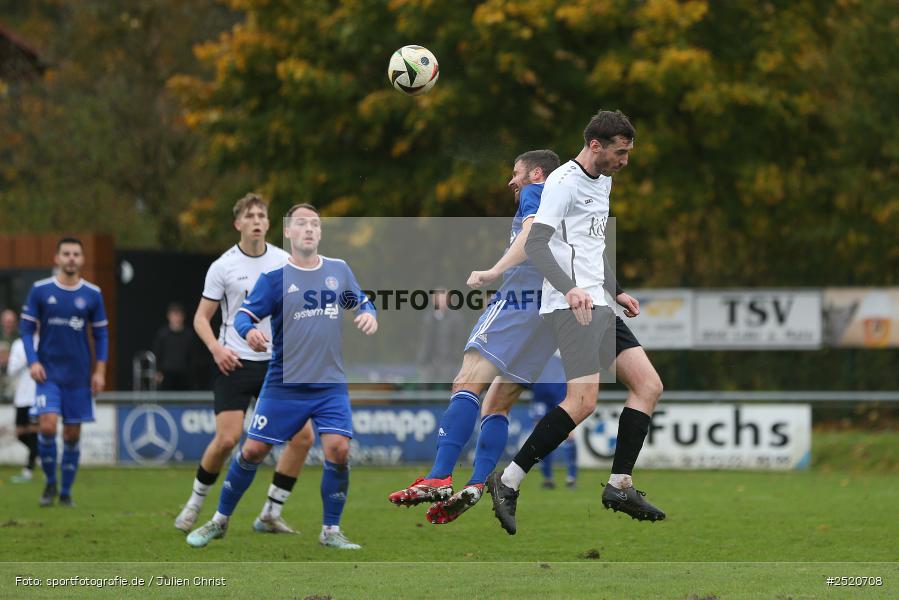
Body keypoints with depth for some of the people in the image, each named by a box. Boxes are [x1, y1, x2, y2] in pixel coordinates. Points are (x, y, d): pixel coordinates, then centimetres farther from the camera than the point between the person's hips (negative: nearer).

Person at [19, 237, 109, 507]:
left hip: (78, 376, 1)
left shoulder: (92, 294, 2)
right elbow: (26, 327, 3)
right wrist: (32, 361, -9)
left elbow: (101, 334, 9)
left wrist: (100, 371, 1)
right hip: (48, 373, -1)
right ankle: (50, 482, 4)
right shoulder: (40, 290, -1)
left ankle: (66, 491, 15)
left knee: (72, 434, 2)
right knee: (47, 426, -16)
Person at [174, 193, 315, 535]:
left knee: (303, 436, -6)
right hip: (235, 364, -4)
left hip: (276, 365, 4)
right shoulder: (223, 266, -4)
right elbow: (202, 317, 1)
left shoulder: (284, 261, 4)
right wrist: (215, 347, -17)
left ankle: (270, 515, 6)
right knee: (228, 438, -16)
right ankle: (195, 504, 8)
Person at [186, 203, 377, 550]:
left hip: (330, 385, 2)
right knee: (253, 450, 1)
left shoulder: (339, 270, 6)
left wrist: (368, 314, -5)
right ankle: (220, 522, 18)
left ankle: (331, 531, 0)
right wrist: (249, 330, -30)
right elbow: (244, 314, -7)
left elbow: (361, 301, 19)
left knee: (338, 450, -14)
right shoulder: (275, 276, -3)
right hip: (284, 385, -2)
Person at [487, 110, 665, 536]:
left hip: (598, 304, 10)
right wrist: (569, 289, -33)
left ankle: (620, 485, 8)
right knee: (583, 401, -20)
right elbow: (535, 244, -20)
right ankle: (507, 482, -15)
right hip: (570, 307, -10)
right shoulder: (564, 182, -11)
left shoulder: (603, 181, 19)